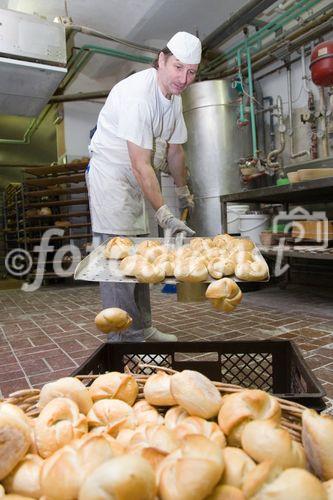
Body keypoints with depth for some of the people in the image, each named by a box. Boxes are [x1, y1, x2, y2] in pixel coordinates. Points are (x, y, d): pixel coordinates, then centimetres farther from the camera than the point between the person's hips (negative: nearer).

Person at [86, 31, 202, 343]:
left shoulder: (174, 97, 6)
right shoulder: (137, 93, -24)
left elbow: (175, 150, 16)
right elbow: (140, 166, -30)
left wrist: (183, 193, 22)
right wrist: (165, 216, -34)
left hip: (136, 182, 9)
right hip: (109, 173, -9)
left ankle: (142, 329, 21)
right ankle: (125, 340, -8)